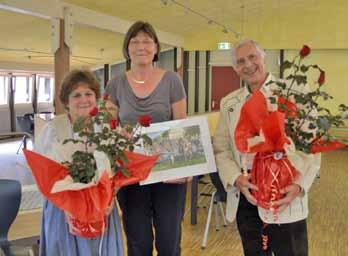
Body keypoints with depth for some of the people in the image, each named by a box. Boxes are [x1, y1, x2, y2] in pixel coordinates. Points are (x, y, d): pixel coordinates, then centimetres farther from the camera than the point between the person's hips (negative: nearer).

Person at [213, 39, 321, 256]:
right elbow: (221, 149, 7)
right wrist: (236, 179, -10)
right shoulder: (229, 103, 10)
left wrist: (299, 185, -17)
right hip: (244, 196, 4)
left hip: (285, 195, -4)